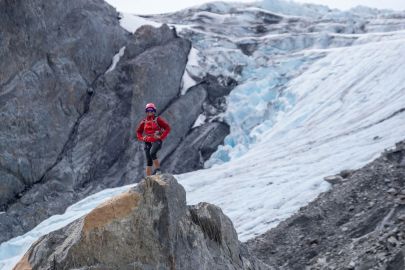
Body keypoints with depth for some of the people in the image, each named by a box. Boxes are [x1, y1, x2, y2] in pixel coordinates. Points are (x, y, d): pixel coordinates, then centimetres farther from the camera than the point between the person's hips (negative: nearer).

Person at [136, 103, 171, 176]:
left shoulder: (158, 120, -2)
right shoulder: (144, 122, 10)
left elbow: (167, 128, -3)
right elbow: (138, 132, 22)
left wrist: (161, 137, -11)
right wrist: (142, 138, 3)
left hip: (157, 141, -4)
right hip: (147, 142, 4)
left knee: (152, 153, -31)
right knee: (148, 160, 0)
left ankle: (158, 170, -18)